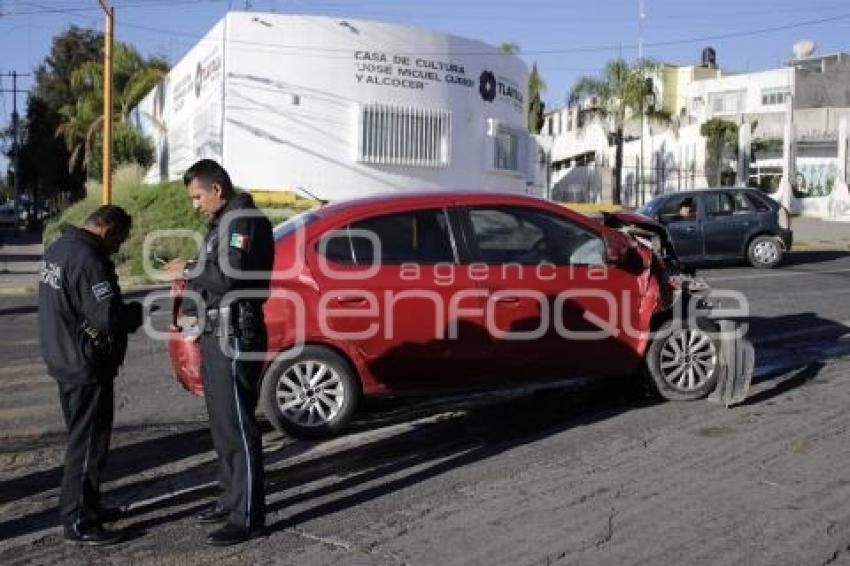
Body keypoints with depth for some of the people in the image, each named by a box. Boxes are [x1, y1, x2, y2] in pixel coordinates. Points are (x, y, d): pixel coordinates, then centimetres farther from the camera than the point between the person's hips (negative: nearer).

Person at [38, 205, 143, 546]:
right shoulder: (88, 259, -22)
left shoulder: (60, 248, 10)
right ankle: (79, 523, 6)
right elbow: (108, 317, -27)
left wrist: (125, 312, 8)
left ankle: (87, 506, 31)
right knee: (88, 443, -1)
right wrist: (137, 312, -8)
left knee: (82, 439, 19)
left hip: (65, 361, 10)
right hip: (86, 366, -10)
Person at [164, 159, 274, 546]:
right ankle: (231, 498, 28)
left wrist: (188, 272, -12)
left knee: (238, 426, -7)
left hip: (235, 336, -10)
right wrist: (191, 275, 4)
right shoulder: (223, 222, 19)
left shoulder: (244, 220, -12)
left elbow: (230, 275, -24)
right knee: (222, 424, 16)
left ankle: (248, 517, -2)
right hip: (216, 334, 10)